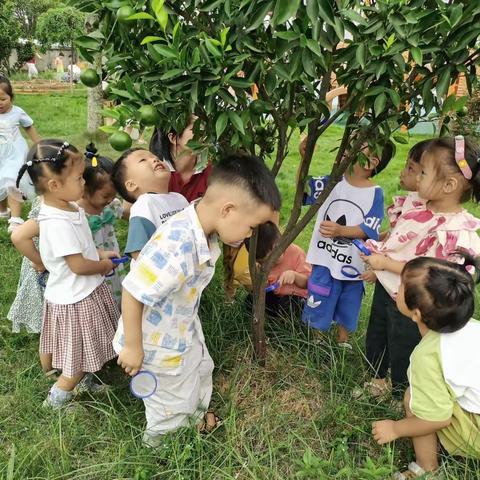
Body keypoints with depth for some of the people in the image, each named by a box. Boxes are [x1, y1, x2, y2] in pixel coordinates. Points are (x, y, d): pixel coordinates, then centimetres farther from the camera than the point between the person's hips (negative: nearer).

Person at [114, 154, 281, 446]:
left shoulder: (205, 229, -16)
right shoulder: (177, 248, -43)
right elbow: (132, 293, -35)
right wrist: (132, 348, -23)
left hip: (185, 329, 9)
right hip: (159, 344, -8)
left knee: (201, 369, 33)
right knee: (175, 399, 19)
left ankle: (195, 414, 63)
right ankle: (160, 438, 52)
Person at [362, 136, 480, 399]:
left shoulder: (454, 232, -30)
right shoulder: (421, 208, -6)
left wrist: (385, 263, -25)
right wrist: (379, 251, -1)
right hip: (385, 287, 8)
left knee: (401, 356, 15)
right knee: (375, 339, 28)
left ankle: (401, 398, 43)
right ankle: (377, 381, 56)